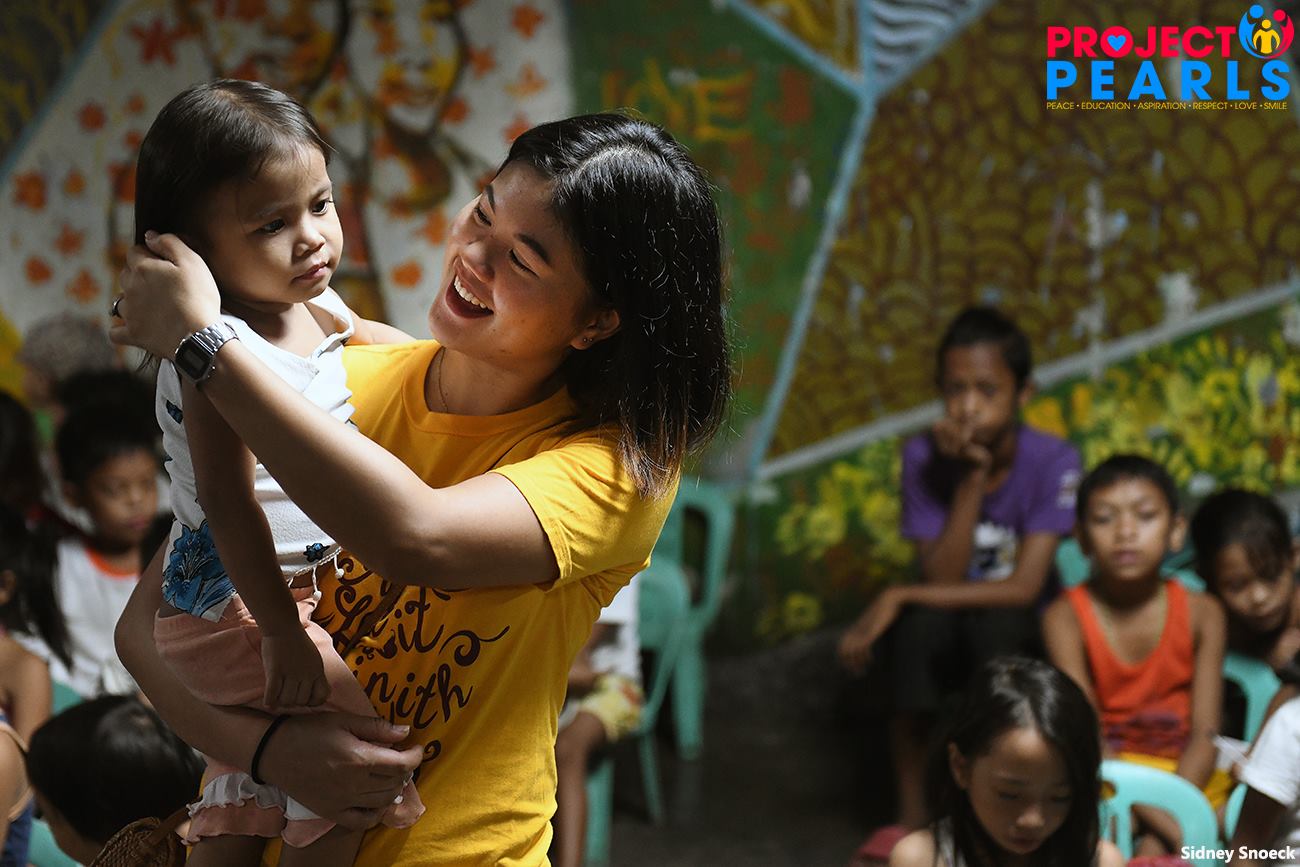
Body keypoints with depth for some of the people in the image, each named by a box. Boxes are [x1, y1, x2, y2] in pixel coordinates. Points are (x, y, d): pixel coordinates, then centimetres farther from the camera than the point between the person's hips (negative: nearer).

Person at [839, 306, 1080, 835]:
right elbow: (942, 580, -17)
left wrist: (898, 596, -23)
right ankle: (913, 817, -18)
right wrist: (971, 480, -27)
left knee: (997, 623, -34)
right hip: (942, 635, 1)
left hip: (1014, 633, -1)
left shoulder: (1052, 462, -16)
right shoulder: (924, 457, -11)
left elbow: (1024, 587, -21)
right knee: (922, 624, -31)